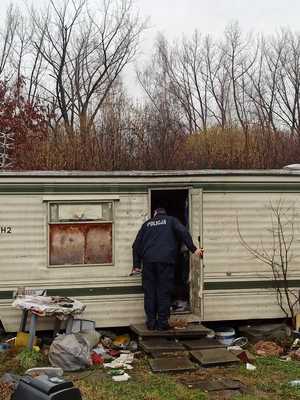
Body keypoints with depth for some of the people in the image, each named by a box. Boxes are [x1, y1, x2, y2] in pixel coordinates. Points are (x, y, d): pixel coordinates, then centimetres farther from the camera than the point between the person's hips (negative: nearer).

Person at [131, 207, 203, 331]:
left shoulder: (147, 224, 23)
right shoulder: (171, 220, 16)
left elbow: (136, 245, 18)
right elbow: (183, 232, -3)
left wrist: (136, 265, 19)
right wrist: (193, 249, -4)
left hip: (148, 261, 2)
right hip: (166, 260, -2)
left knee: (149, 293, 6)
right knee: (164, 292, 1)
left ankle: (151, 322, 6)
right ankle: (162, 323, 0)